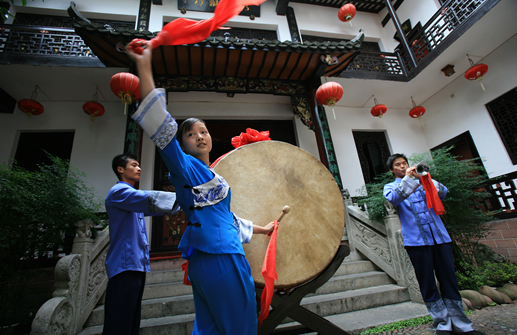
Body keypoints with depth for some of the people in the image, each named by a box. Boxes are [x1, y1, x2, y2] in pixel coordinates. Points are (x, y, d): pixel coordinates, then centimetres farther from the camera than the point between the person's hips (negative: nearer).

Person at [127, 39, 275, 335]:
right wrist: (145, 67, -18)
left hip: (216, 258, 8)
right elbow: (162, 125, -15)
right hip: (217, 258, -8)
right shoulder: (186, 167, -3)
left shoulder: (213, 178, 20)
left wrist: (260, 229, 37)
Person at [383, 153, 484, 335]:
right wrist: (407, 178, -17)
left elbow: (443, 193, 2)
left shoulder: (422, 183, 19)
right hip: (416, 239, -3)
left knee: (449, 278, 6)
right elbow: (393, 199, -14)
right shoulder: (390, 187, 9)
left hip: (439, 235, 3)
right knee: (427, 283, 2)